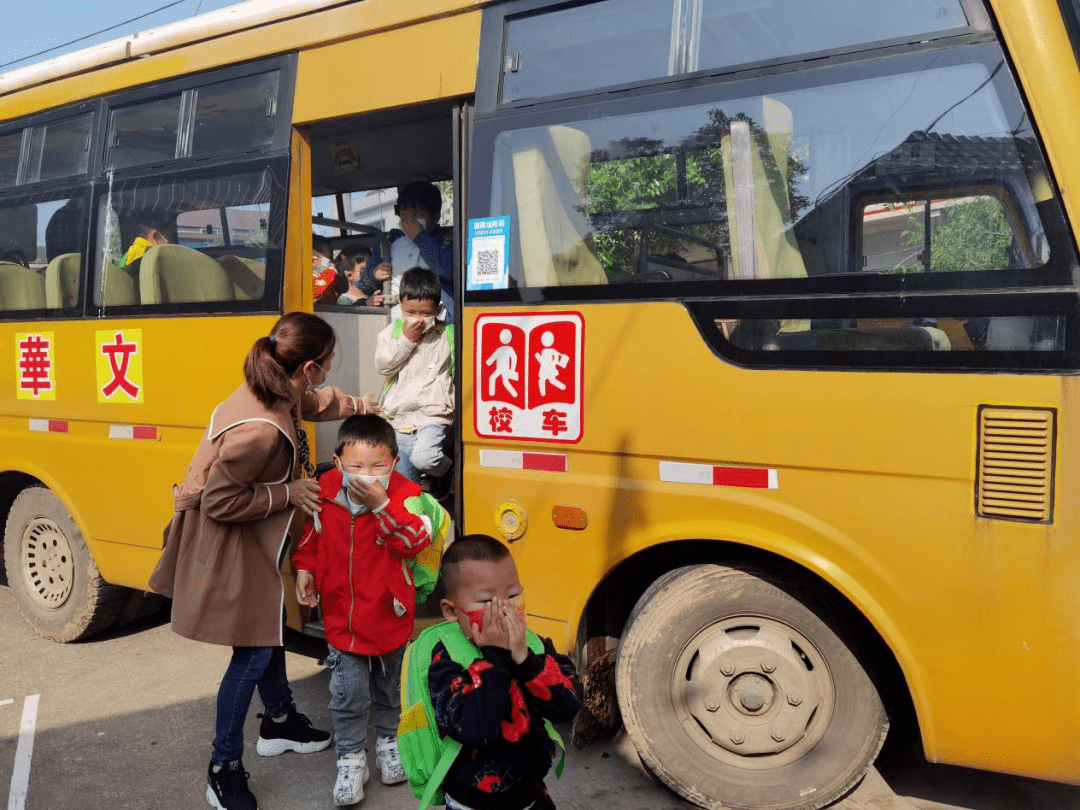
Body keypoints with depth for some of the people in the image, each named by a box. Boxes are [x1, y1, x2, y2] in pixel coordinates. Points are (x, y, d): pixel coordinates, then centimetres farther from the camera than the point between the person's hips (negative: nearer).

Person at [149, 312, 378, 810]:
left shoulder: (278, 392, -5)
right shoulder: (260, 429, -35)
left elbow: (312, 403, 20)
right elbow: (219, 501, -29)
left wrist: (357, 406, 32)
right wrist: (287, 493, -22)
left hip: (256, 544, 10)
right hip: (229, 548, -10)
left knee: (269, 629, 23)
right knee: (253, 653, 1)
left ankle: (279, 724, 45)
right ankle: (224, 770, 19)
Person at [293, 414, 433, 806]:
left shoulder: (404, 495, -17)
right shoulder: (324, 495, -9)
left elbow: (414, 543, -29)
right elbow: (310, 538, 8)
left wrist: (382, 505, -35)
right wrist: (304, 569, -6)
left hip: (389, 616, -1)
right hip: (342, 616, 1)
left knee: (388, 686, 20)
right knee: (348, 693, 4)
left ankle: (388, 740, 44)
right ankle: (350, 759, 23)